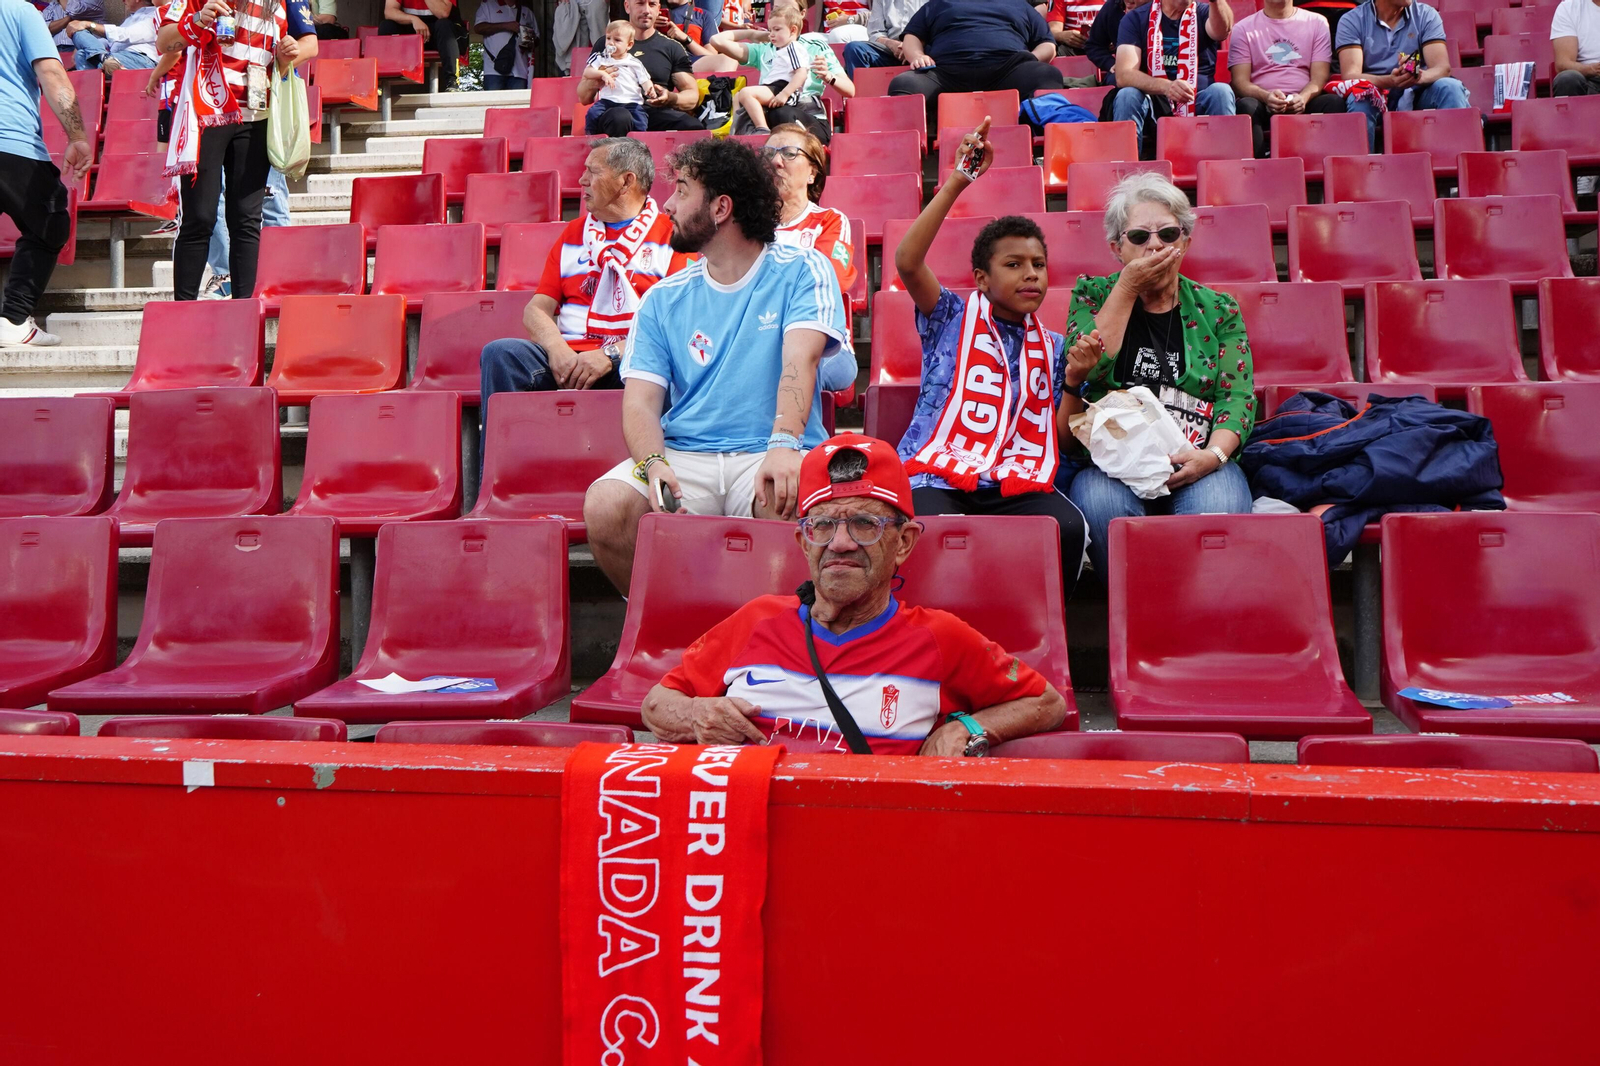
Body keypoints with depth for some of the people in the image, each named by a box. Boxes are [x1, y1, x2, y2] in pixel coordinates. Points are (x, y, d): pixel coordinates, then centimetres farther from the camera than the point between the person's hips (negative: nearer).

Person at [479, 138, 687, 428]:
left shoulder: (672, 236, 8)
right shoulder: (573, 233, 24)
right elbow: (536, 309, 16)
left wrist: (611, 355, -16)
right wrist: (556, 348, -7)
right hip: (568, 357, 4)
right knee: (500, 353, -24)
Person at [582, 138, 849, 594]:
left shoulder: (801, 271, 5)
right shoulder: (664, 299, 13)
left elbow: (800, 360, -13)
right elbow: (640, 402, 5)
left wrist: (784, 444, -32)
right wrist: (653, 464, -18)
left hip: (767, 456, -2)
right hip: (682, 456, 3)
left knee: (788, 498, -37)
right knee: (604, 507, -26)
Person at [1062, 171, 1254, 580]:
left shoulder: (1217, 309, 15)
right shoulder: (1093, 294, 14)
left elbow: (1238, 395, 5)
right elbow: (1088, 370, -5)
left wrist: (1213, 455, -15)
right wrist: (1127, 286, -3)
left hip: (1195, 462, 1)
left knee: (1220, 509, -33)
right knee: (1102, 504, -35)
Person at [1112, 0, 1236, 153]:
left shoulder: (1204, 13, 4)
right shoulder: (1135, 19, 0)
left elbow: (1221, 31, -23)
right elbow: (1124, 75, -15)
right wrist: (1166, 86, -34)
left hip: (1198, 103, 1)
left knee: (1221, 91, -27)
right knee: (1127, 96, -29)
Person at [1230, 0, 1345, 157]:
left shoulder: (1317, 22, 16)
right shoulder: (1243, 28, 13)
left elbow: (1320, 77, 6)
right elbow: (1240, 81, 1)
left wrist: (1303, 97, -18)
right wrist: (1265, 96, -21)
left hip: (1304, 103, 1)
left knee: (1334, 102, -29)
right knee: (1247, 106, -35)